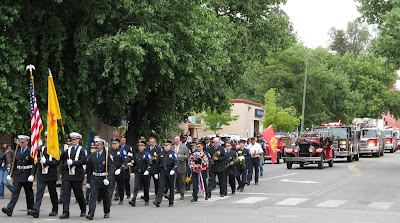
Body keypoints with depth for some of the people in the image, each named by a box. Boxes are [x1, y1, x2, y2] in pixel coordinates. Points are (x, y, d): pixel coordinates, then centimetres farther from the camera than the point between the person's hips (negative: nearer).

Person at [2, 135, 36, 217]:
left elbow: (34, 164, -9)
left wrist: (32, 175, -19)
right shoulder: (17, 152, 11)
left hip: (27, 176, -4)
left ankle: (30, 209, 21)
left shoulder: (31, 152, -5)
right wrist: (11, 174, 9)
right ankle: (9, 209, -17)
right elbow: (14, 164, 16)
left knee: (29, 193, 8)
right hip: (18, 175, 4)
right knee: (15, 192, -7)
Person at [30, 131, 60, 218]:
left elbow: (57, 162, -13)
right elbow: (37, 159, 20)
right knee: (39, 192, -10)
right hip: (41, 175, 3)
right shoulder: (41, 148, 11)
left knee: (53, 193, 9)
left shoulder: (55, 149, -4)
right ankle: (36, 211, -19)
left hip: (51, 175, -3)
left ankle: (55, 210, 24)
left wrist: (45, 162, -20)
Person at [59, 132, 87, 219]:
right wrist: (65, 151, -10)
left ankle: (83, 210, 28)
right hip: (67, 174, 3)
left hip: (77, 175, -3)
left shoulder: (81, 150, 0)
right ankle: (65, 212, -7)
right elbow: (62, 159, 4)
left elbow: (84, 161, -11)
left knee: (78, 193, 8)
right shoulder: (68, 149, 12)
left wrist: (72, 162, -18)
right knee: (66, 193, -6)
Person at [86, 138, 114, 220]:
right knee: (93, 195, -11)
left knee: (106, 196, 11)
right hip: (94, 179, 2)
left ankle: (107, 212, 29)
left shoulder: (107, 155, -5)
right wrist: (88, 181, 14)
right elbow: (89, 169, 14)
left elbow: (111, 168, -12)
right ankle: (91, 214, -18)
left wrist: (108, 179, -25)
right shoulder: (92, 156, 8)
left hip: (104, 179, -2)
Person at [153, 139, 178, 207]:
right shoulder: (161, 153, 10)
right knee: (161, 186, -10)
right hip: (163, 172, 2)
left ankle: (171, 202, 16)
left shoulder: (172, 153, -2)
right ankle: (158, 201, -20)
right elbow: (158, 163, 19)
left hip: (170, 172, -2)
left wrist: (173, 170, -26)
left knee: (171, 187, 6)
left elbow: (176, 163, -11)